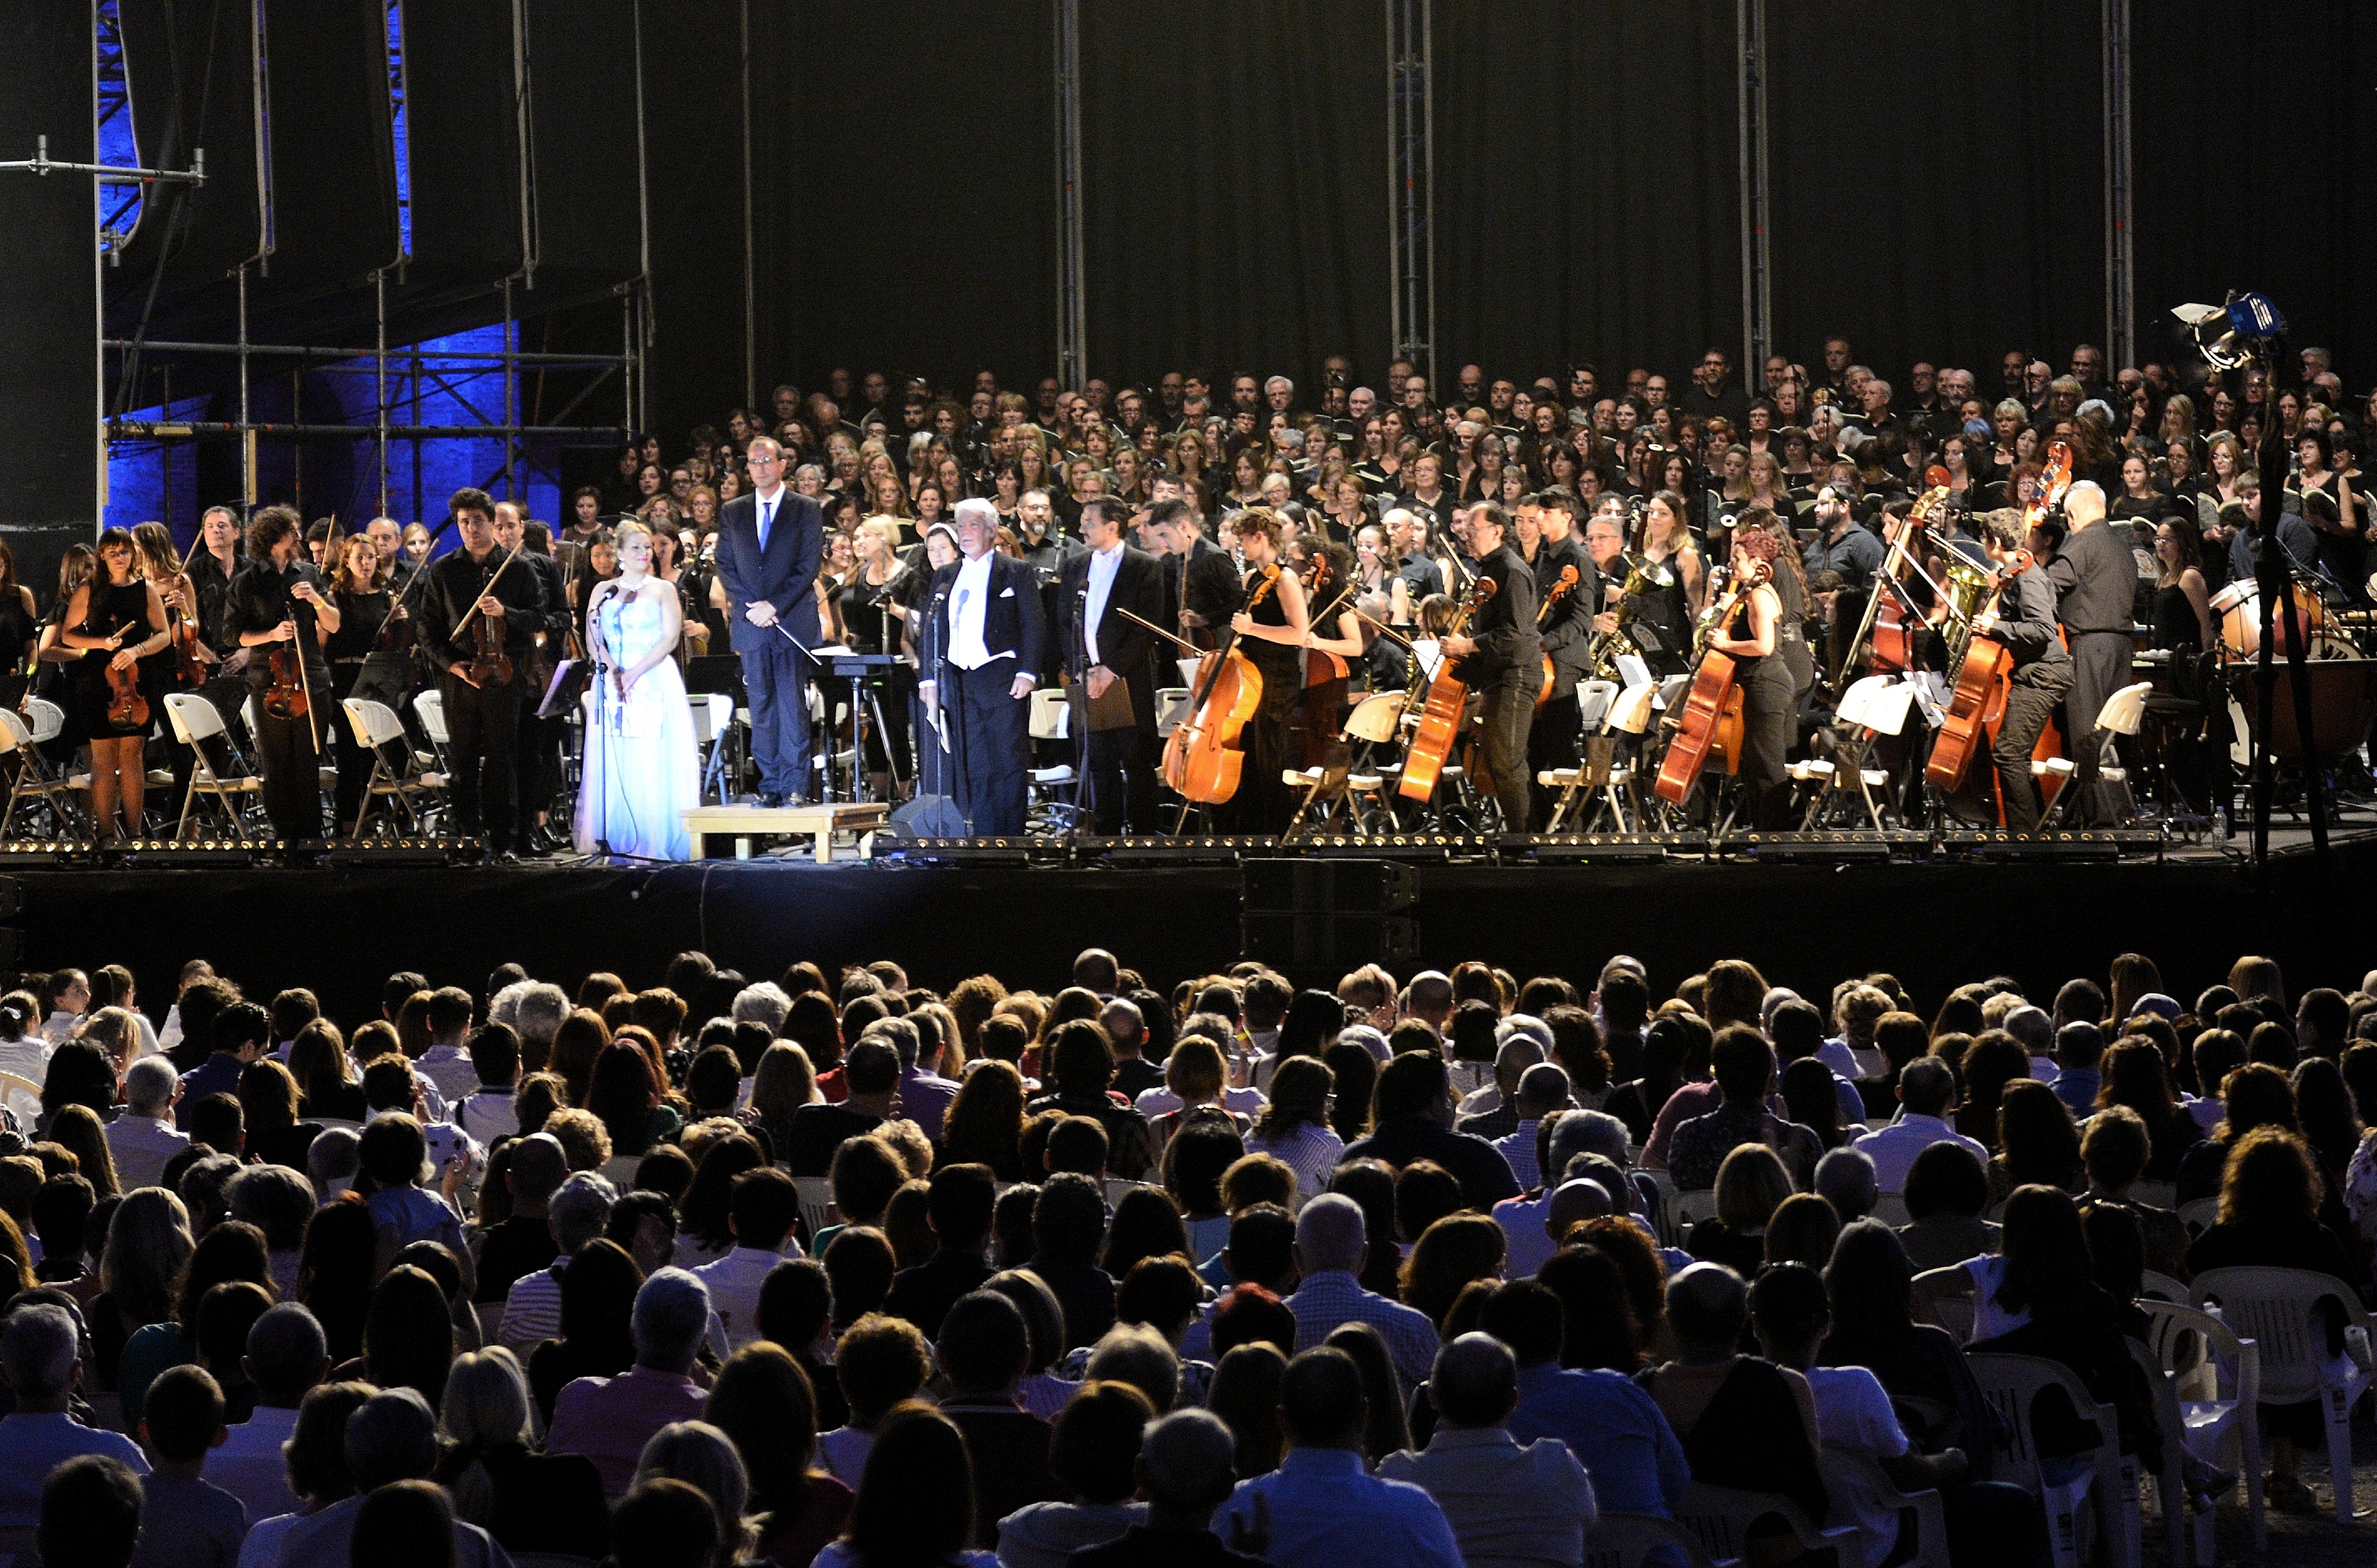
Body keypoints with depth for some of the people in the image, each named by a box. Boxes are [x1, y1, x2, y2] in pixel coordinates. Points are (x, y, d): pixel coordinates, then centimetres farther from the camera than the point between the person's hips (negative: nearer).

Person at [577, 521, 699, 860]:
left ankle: (653, 841, -10)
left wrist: (635, 672, -13)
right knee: (612, 763, -4)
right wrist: (614, 673, -12)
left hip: (654, 681, -2)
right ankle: (616, 840, -3)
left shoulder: (663, 590, 7)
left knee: (651, 761, -9)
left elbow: (670, 638, -3)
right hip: (611, 679, 2)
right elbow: (594, 640, 6)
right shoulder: (604, 591, 14)